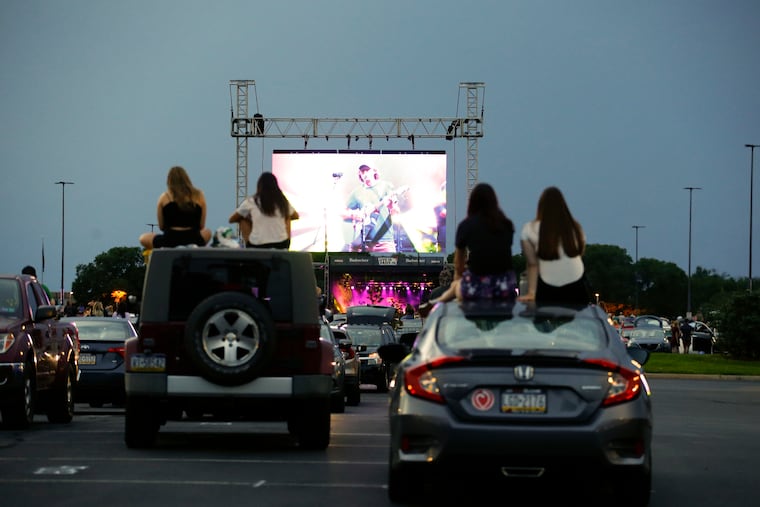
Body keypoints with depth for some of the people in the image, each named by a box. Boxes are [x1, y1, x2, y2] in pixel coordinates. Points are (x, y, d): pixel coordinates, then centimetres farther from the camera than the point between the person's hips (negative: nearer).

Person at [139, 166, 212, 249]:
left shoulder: (164, 197, 3)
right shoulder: (199, 196, 6)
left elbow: (161, 227, 11)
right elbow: (201, 226, 13)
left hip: (169, 242, -1)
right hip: (194, 241, 1)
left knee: (143, 238, 29)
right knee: (207, 232, 38)